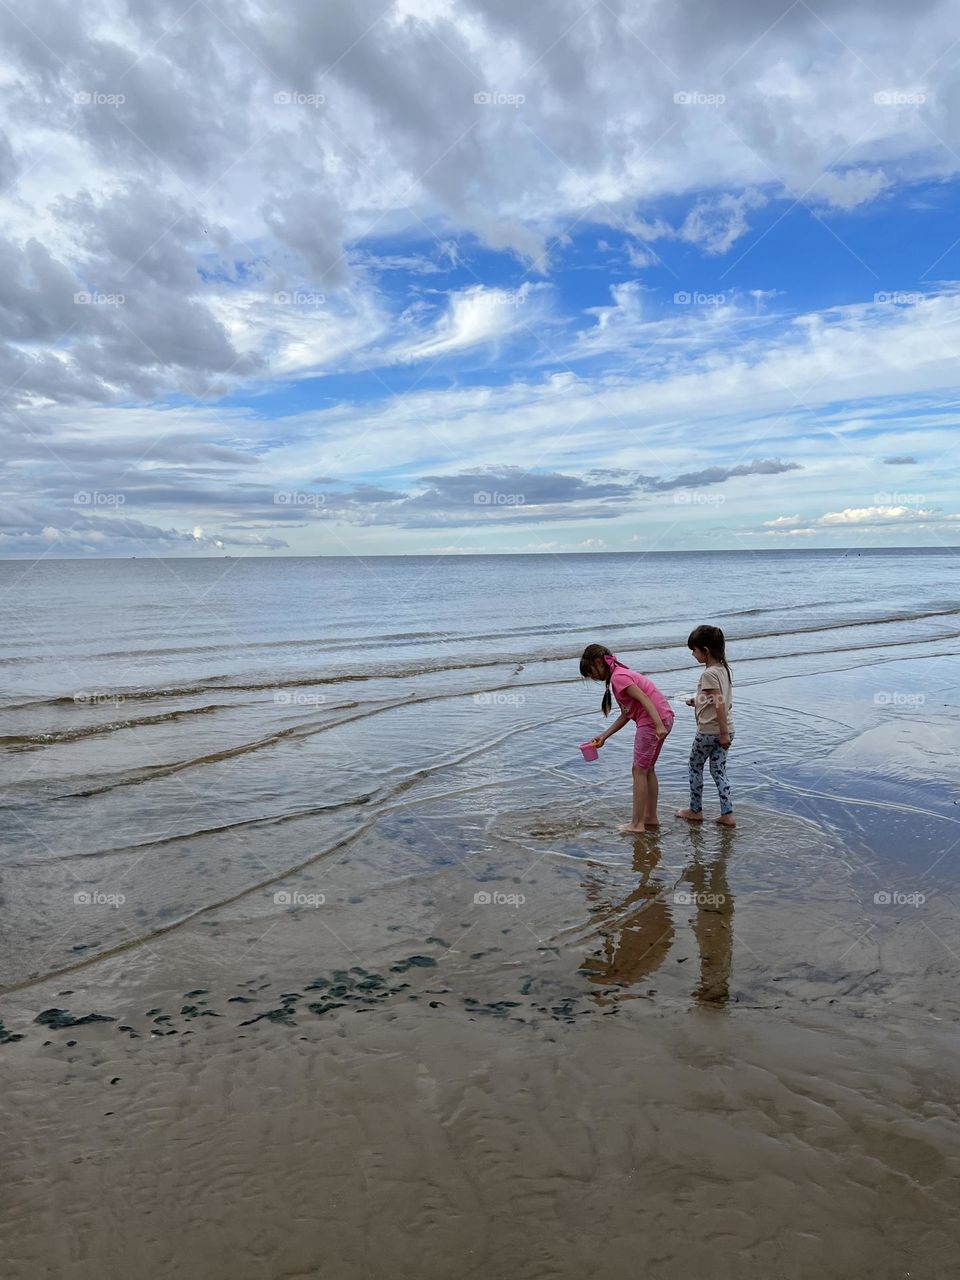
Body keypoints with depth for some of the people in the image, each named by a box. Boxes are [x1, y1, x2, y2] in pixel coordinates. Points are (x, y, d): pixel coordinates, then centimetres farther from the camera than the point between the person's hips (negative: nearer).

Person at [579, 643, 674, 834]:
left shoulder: (618, 677, -12)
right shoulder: (621, 674, 19)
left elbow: (644, 699, -23)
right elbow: (626, 714, 19)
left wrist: (658, 725, -32)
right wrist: (604, 736, 17)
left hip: (652, 721, -10)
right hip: (664, 719, 10)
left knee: (639, 770, -2)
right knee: (647, 769, 19)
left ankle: (637, 824, 3)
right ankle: (651, 817, 26)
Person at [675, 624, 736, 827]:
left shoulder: (709, 674, -19)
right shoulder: (724, 669, 8)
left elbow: (720, 704, -23)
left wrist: (723, 732, -21)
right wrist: (698, 702, 14)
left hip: (709, 730, -8)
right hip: (725, 729, 8)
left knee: (695, 766, 11)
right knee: (718, 771, 13)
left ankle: (695, 811, 21)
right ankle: (727, 815, 9)